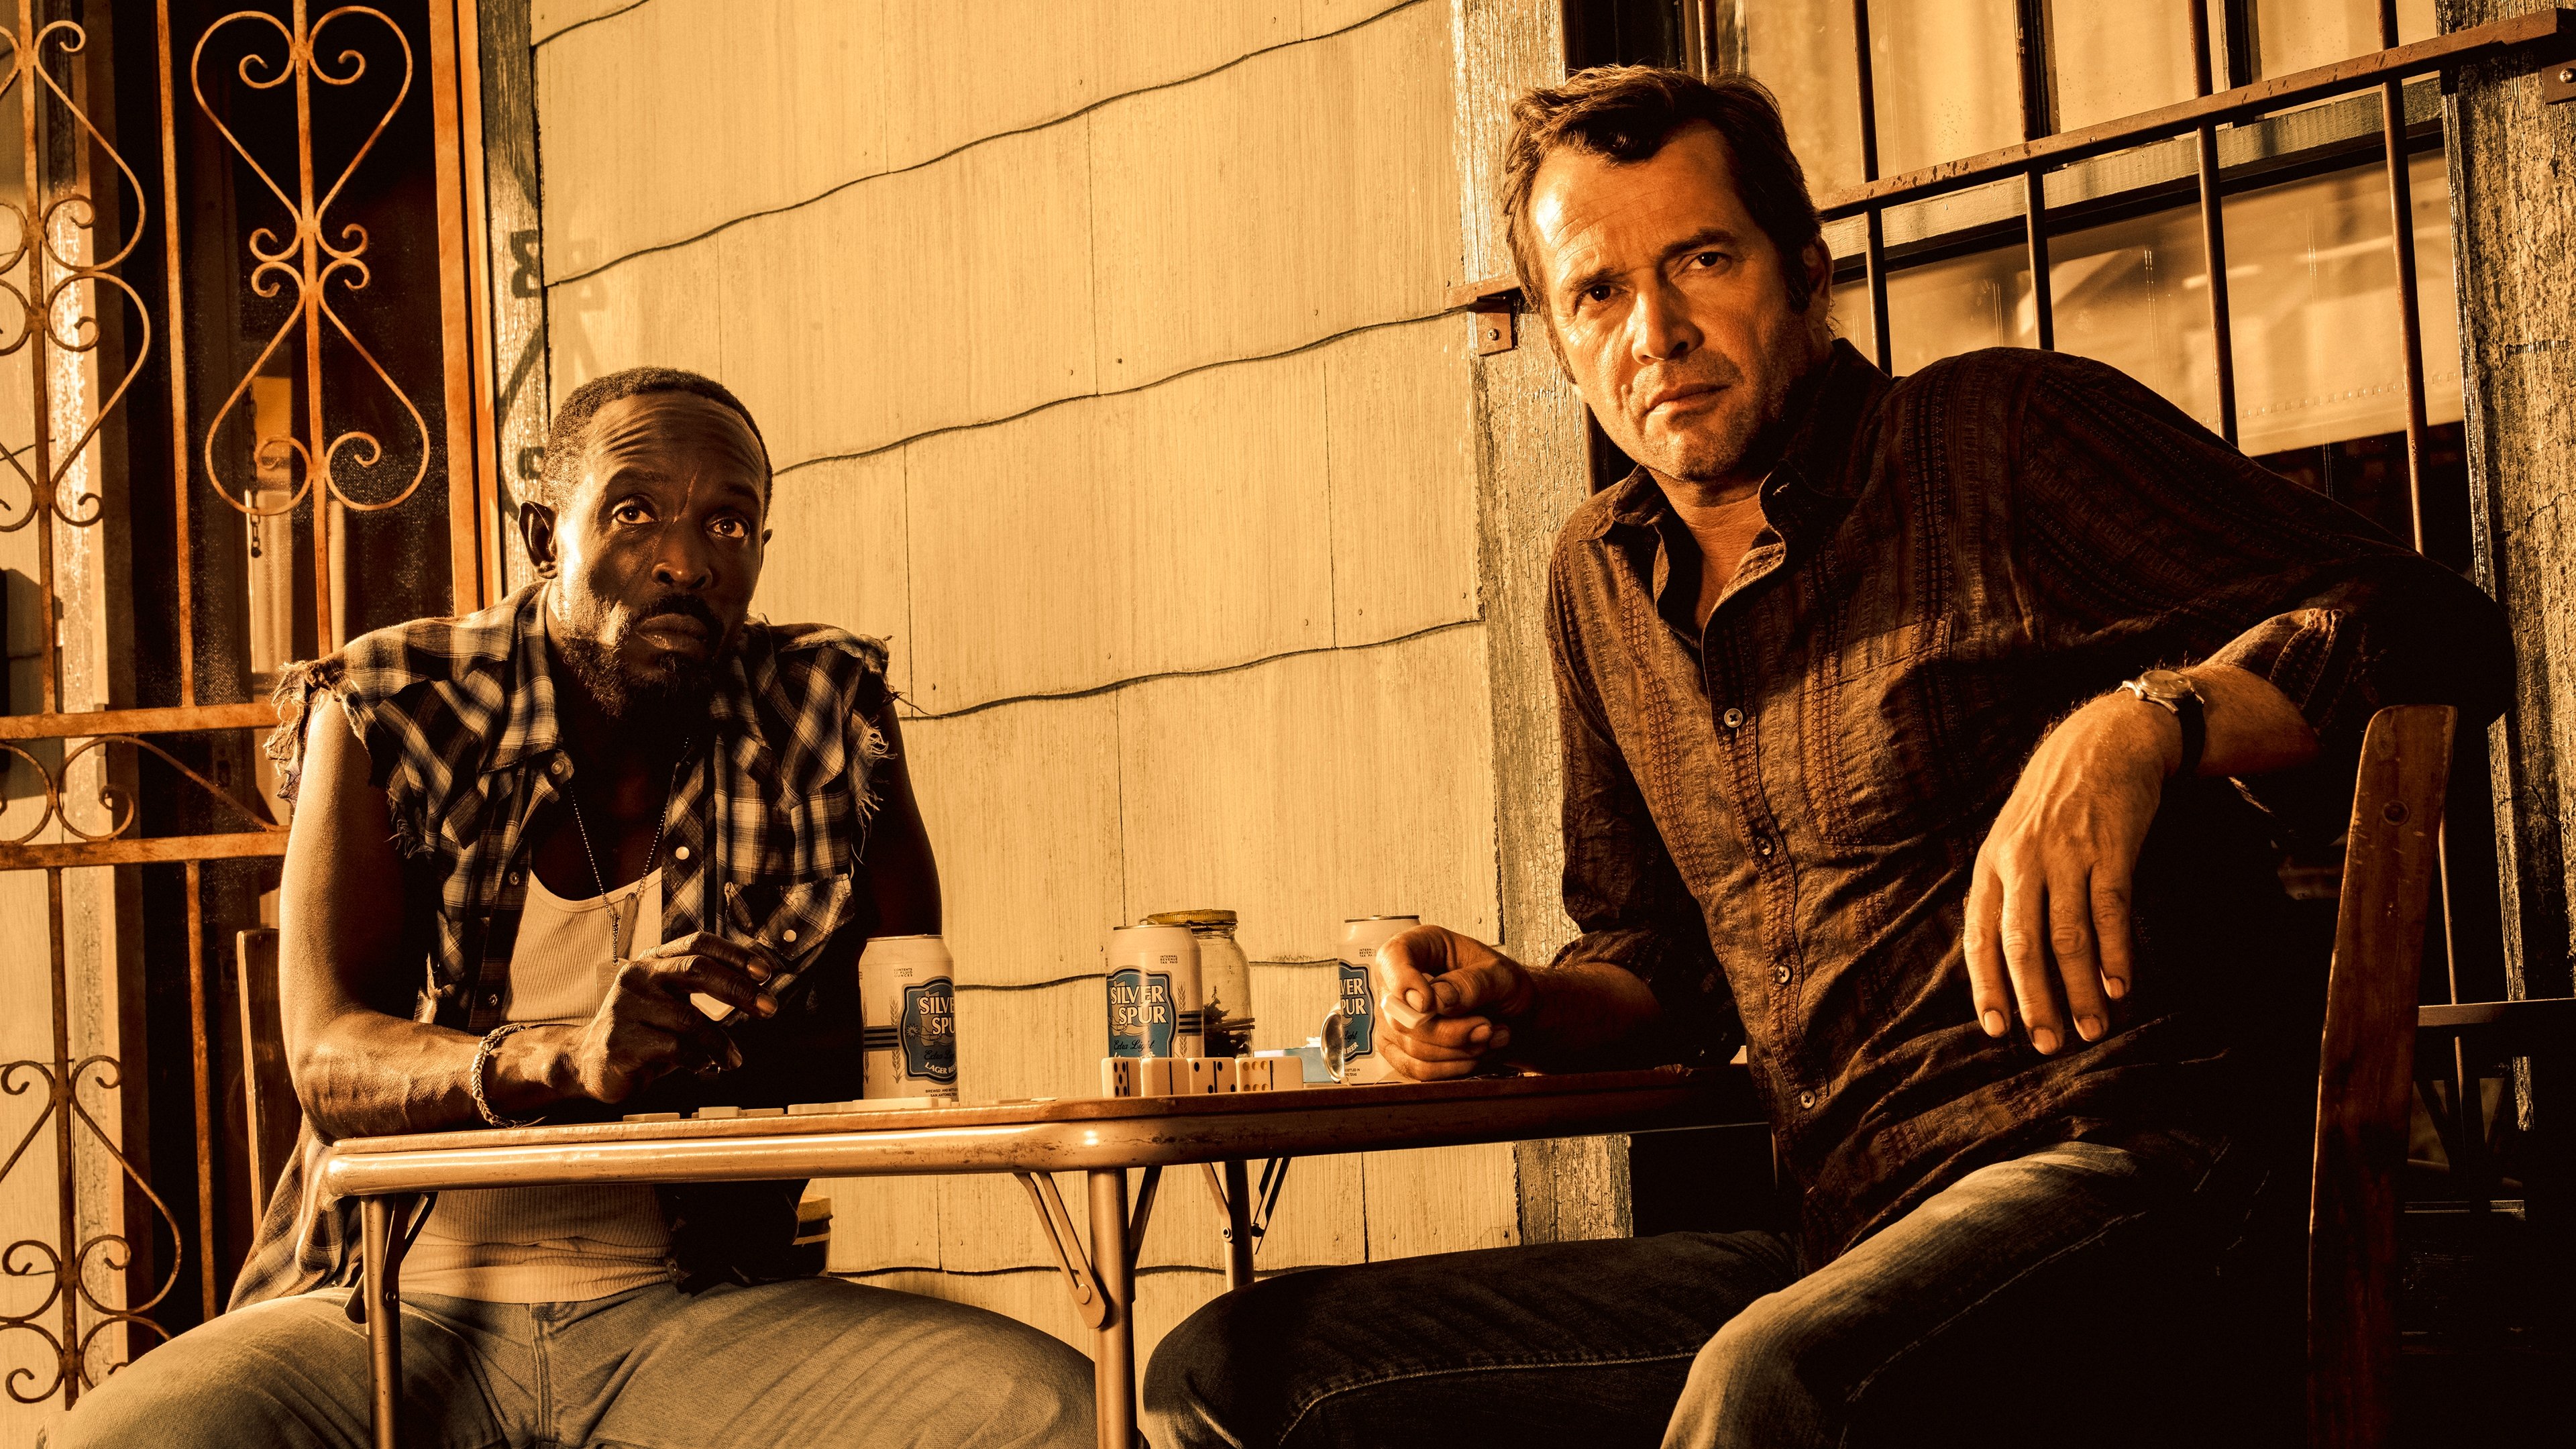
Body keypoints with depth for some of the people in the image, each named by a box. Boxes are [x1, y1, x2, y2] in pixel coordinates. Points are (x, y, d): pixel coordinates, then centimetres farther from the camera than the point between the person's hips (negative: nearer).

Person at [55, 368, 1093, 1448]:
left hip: (696, 1315, 1)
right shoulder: (386, 715, 2)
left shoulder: (830, 718, 5)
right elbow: (328, 1058, -9)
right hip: (401, 1311, 0)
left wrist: (685, 1073, -17)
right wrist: (561, 1062, -30)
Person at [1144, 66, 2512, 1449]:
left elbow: (2434, 628, -8)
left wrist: (2143, 718, -25)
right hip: (1833, 1243, 7)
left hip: (2105, 1174, -6)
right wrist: (1518, 1008, 8)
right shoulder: (1597, 581, 18)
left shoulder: (2001, 438, -1)